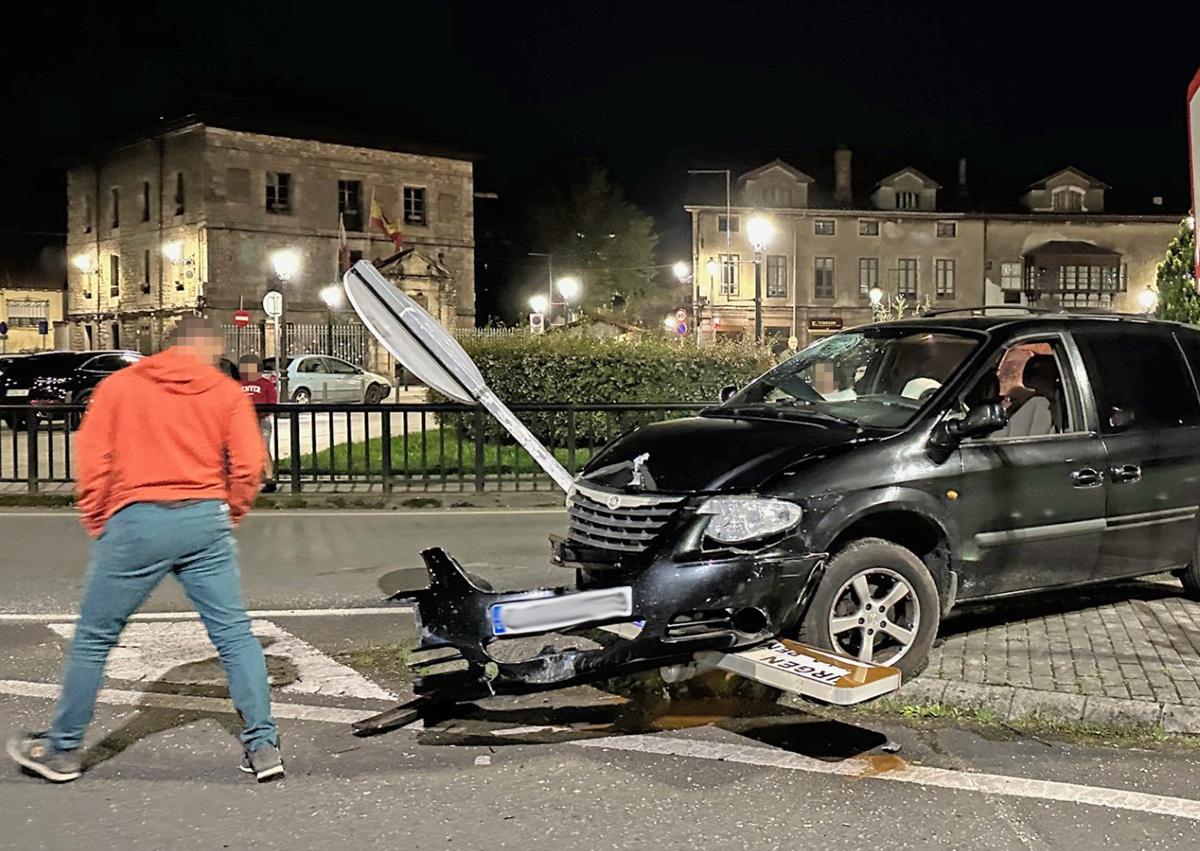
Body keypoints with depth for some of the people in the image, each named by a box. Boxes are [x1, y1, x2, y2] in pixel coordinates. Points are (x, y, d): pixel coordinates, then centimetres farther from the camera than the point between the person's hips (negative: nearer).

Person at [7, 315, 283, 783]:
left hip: (136, 520, 0)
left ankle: (61, 750, 23)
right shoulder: (227, 393, 7)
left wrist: (98, 524, 10)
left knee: (93, 638, 13)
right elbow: (248, 466, -2)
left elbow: (93, 462, 2)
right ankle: (262, 746, 6)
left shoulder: (118, 386, 8)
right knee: (234, 635, 6)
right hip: (206, 521, 1)